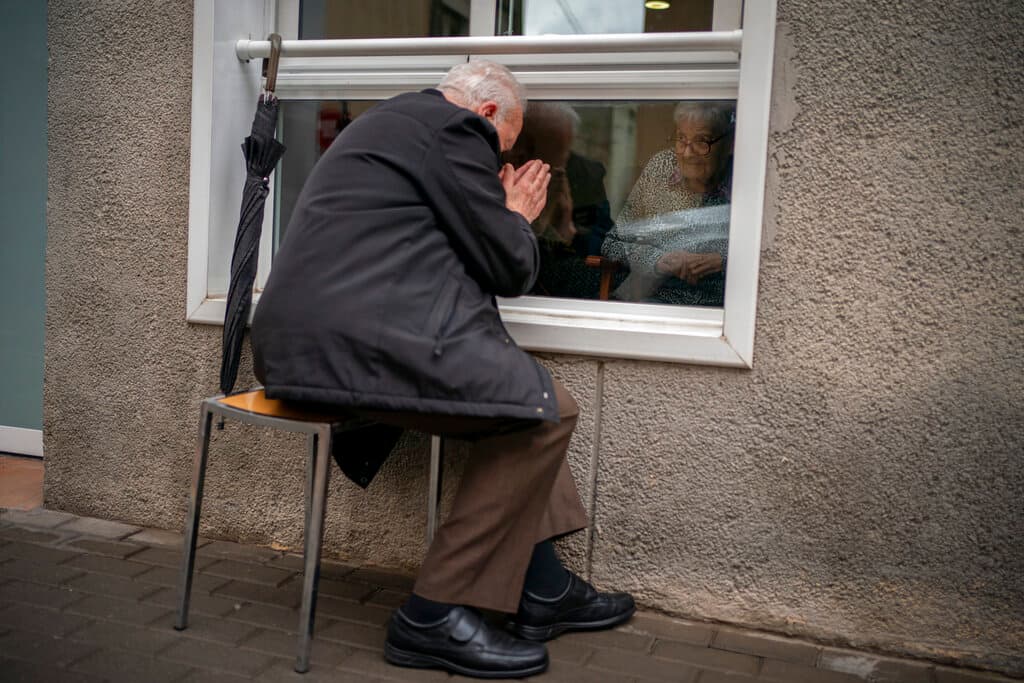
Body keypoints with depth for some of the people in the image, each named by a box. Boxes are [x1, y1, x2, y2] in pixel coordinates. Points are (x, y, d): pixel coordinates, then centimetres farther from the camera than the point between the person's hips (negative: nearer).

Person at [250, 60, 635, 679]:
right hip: (352, 342, -11)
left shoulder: (389, 122, 27)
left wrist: (502, 213, 28)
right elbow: (510, 269, -5)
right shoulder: (457, 128, -4)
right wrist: (517, 218, 15)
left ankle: (543, 590, 18)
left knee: (521, 390, 17)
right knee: (545, 408, -10)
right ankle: (435, 616, -5)